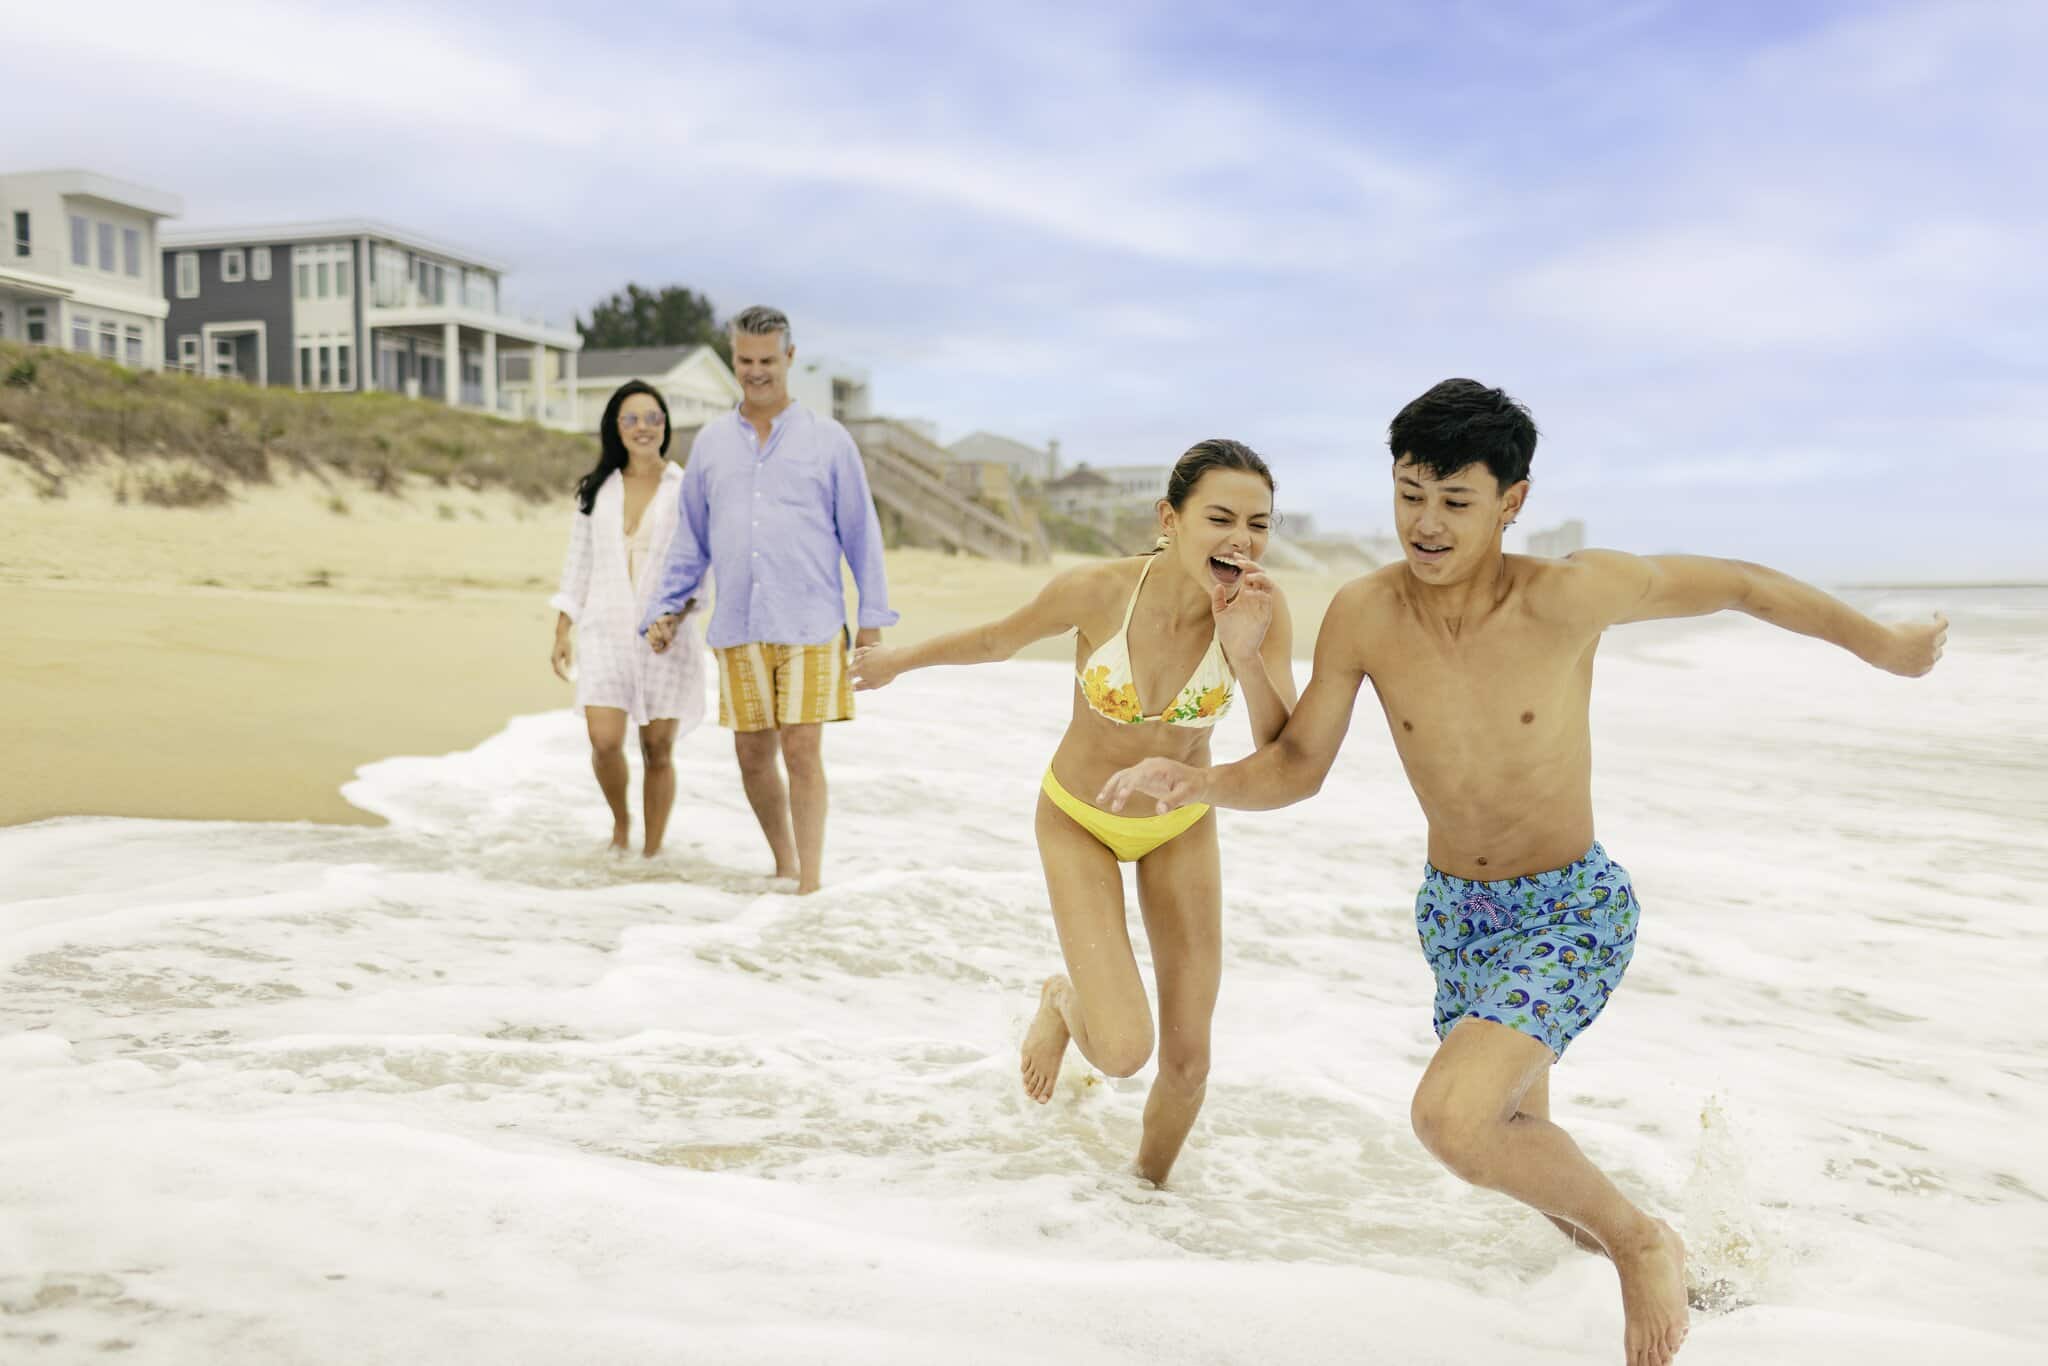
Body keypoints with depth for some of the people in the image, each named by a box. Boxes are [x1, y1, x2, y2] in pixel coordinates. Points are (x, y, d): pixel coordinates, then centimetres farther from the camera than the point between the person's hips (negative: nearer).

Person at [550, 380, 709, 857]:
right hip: (605, 631, 2)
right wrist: (562, 631, 9)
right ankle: (620, 821, 19)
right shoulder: (596, 490, 10)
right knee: (605, 742, -11)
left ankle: (652, 852, 18)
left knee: (658, 752, 3)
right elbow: (578, 563, 13)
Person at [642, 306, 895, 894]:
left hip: (810, 625, -3)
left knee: (802, 752, -8)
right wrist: (665, 609, 9)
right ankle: (784, 868, 25)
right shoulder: (711, 442, 12)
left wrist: (874, 619, 0)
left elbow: (861, 534, 4)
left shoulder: (828, 439, 3)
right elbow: (691, 539, 17)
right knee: (752, 755, 7)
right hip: (738, 627, 3)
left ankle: (810, 884, -1)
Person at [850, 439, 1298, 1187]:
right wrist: (900, 658, 8)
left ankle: (1149, 1183, 39)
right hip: (1077, 822, -2)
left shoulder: (1262, 607, -24)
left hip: (1181, 825, 2)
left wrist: (1245, 654, -41)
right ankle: (1064, 1002, 22)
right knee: (1122, 1050, -16)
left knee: (1188, 1057, 7)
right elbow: (997, 640, -8)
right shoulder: (1096, 590, -29)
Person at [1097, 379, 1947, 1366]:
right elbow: (1296, 769, -7)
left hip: (1572, 912, -5)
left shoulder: (1568, 592, -25)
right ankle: (1624, 1245, 60)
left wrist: (1886, 646, 4)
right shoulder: (1362, 613, -16)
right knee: (1523, 1143, 25)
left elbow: (1735, 582, -9)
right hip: (1454, 912, 5)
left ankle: (1640, 1241, 2)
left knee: (1449, 1119, -27)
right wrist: (1191, 783, -27)